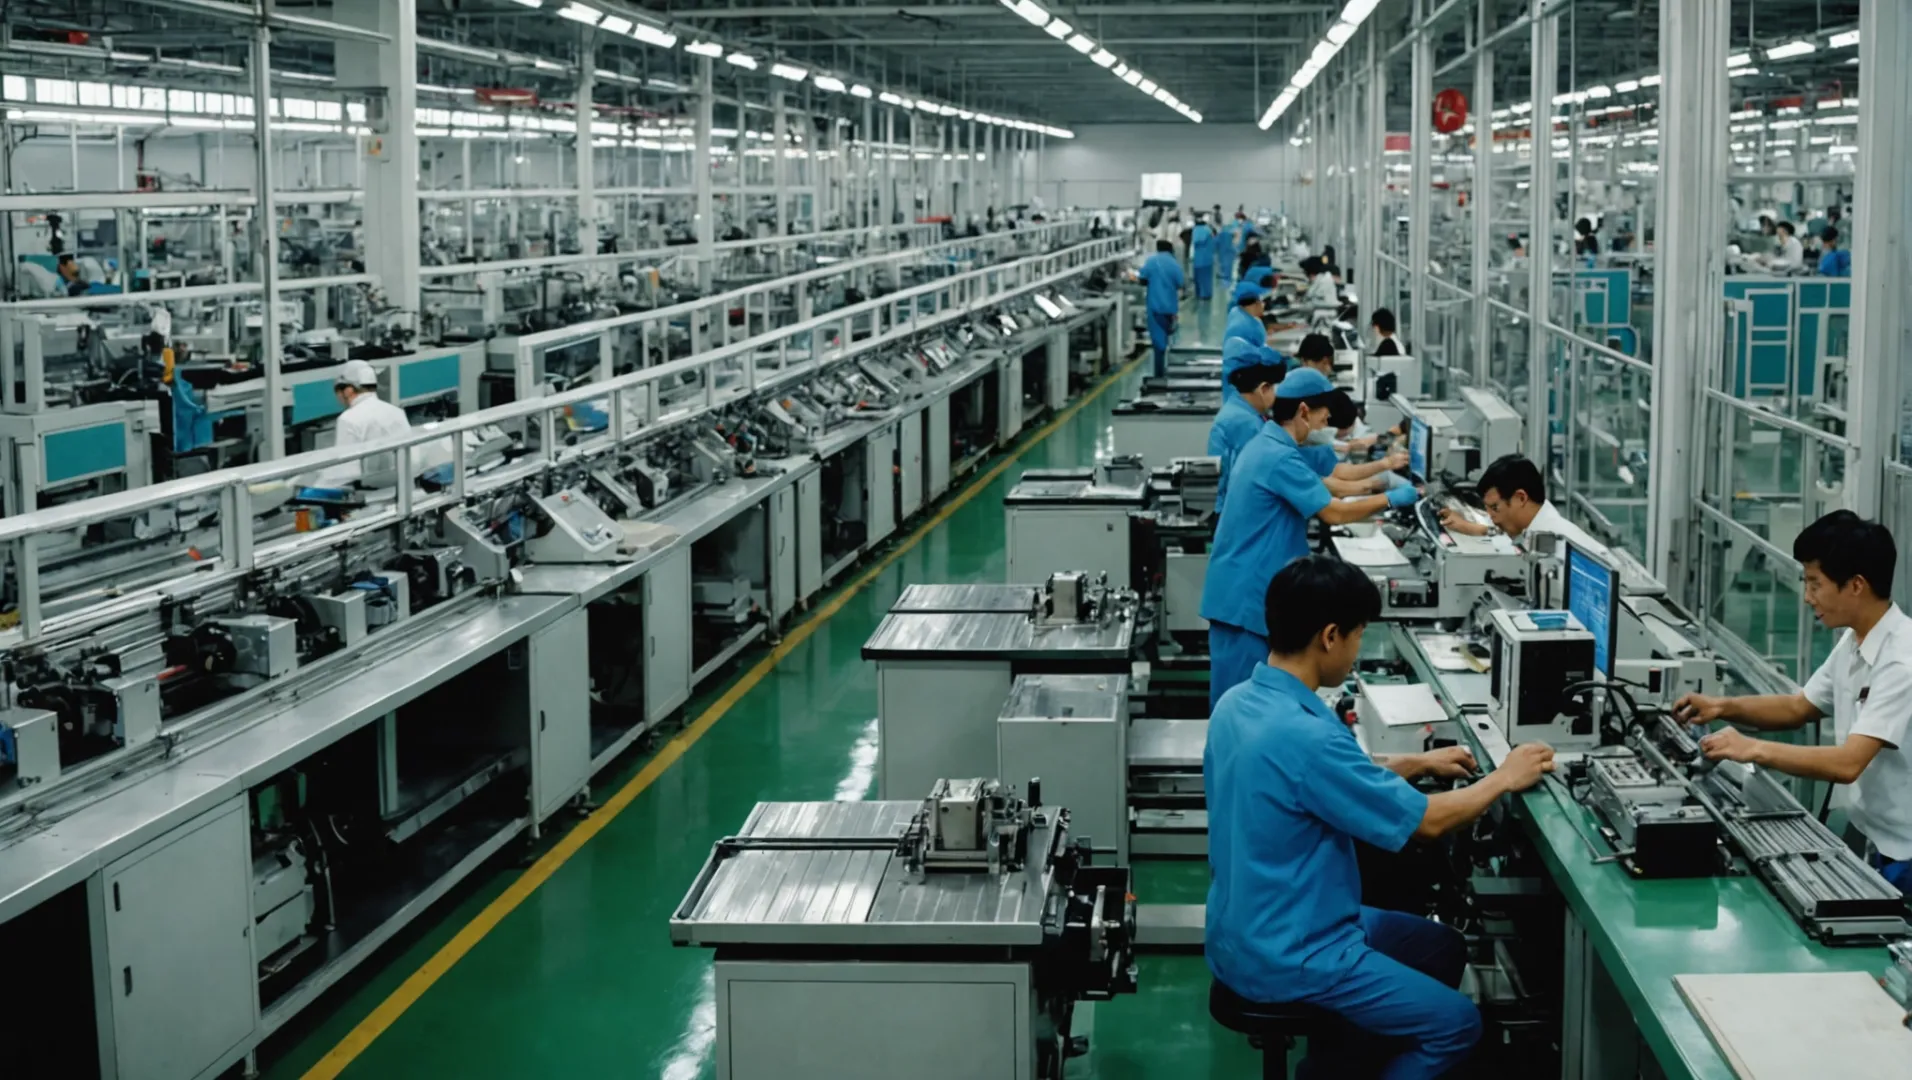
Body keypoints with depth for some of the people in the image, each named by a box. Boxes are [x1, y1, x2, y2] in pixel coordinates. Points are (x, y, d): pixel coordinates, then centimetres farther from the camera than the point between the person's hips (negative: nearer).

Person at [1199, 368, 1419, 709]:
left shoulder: (1264, 445, 13)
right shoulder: (1280, 457, -20)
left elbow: (1317, 490, 21)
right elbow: (1334, 512, -20)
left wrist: (1377, 485, 14)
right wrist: (1391, 500, -8)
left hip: (1241, 590, 10)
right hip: (1246, 595, -10)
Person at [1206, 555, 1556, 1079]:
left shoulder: (1239, 702, -1)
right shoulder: (1303, 734, -29)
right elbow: (1428, 821, -18)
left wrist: (1418, 763, 19)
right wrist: (1504, 778, -3)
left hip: (1247, 931, 9)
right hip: (1286, 957, -9)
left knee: (1444, 948, 20)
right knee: (1458, 1023, 3)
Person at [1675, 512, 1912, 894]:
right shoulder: (1854, 642, 6)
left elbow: (1847, 763, -32)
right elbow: (1798, 708, 18)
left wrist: (1754, 749, -29)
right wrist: (1725, 707, 3)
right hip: (1874, 844, 8)